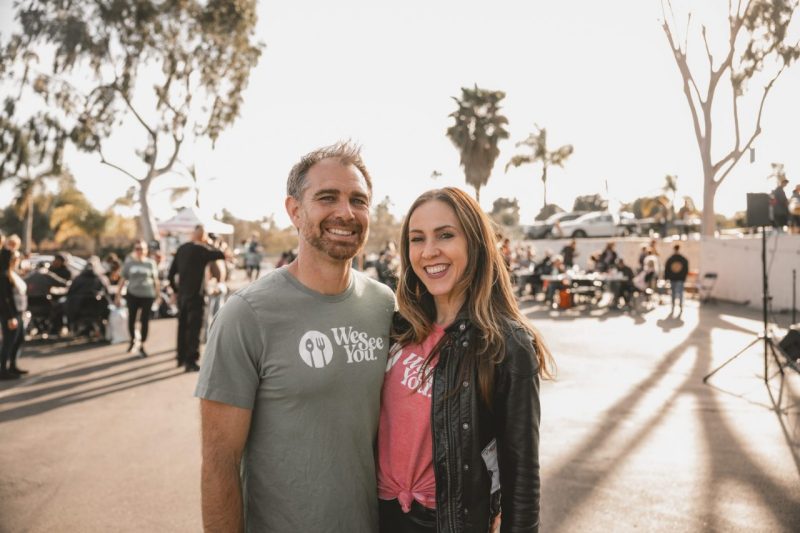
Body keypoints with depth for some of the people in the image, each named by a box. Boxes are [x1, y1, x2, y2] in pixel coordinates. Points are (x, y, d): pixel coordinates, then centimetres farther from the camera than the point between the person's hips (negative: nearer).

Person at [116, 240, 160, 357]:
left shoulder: (150, 263, 0)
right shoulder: (129, 263, 2)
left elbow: (156, 280, 6)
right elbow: (123, 279, 4)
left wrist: (158, 293, 6)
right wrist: (118, 295, 3)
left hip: (147, 295, -1)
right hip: (132, 294, 1)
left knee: (145, 320, 0)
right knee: (131, 318, 10)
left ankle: (141, 346, 11)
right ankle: (132, 339, 36)